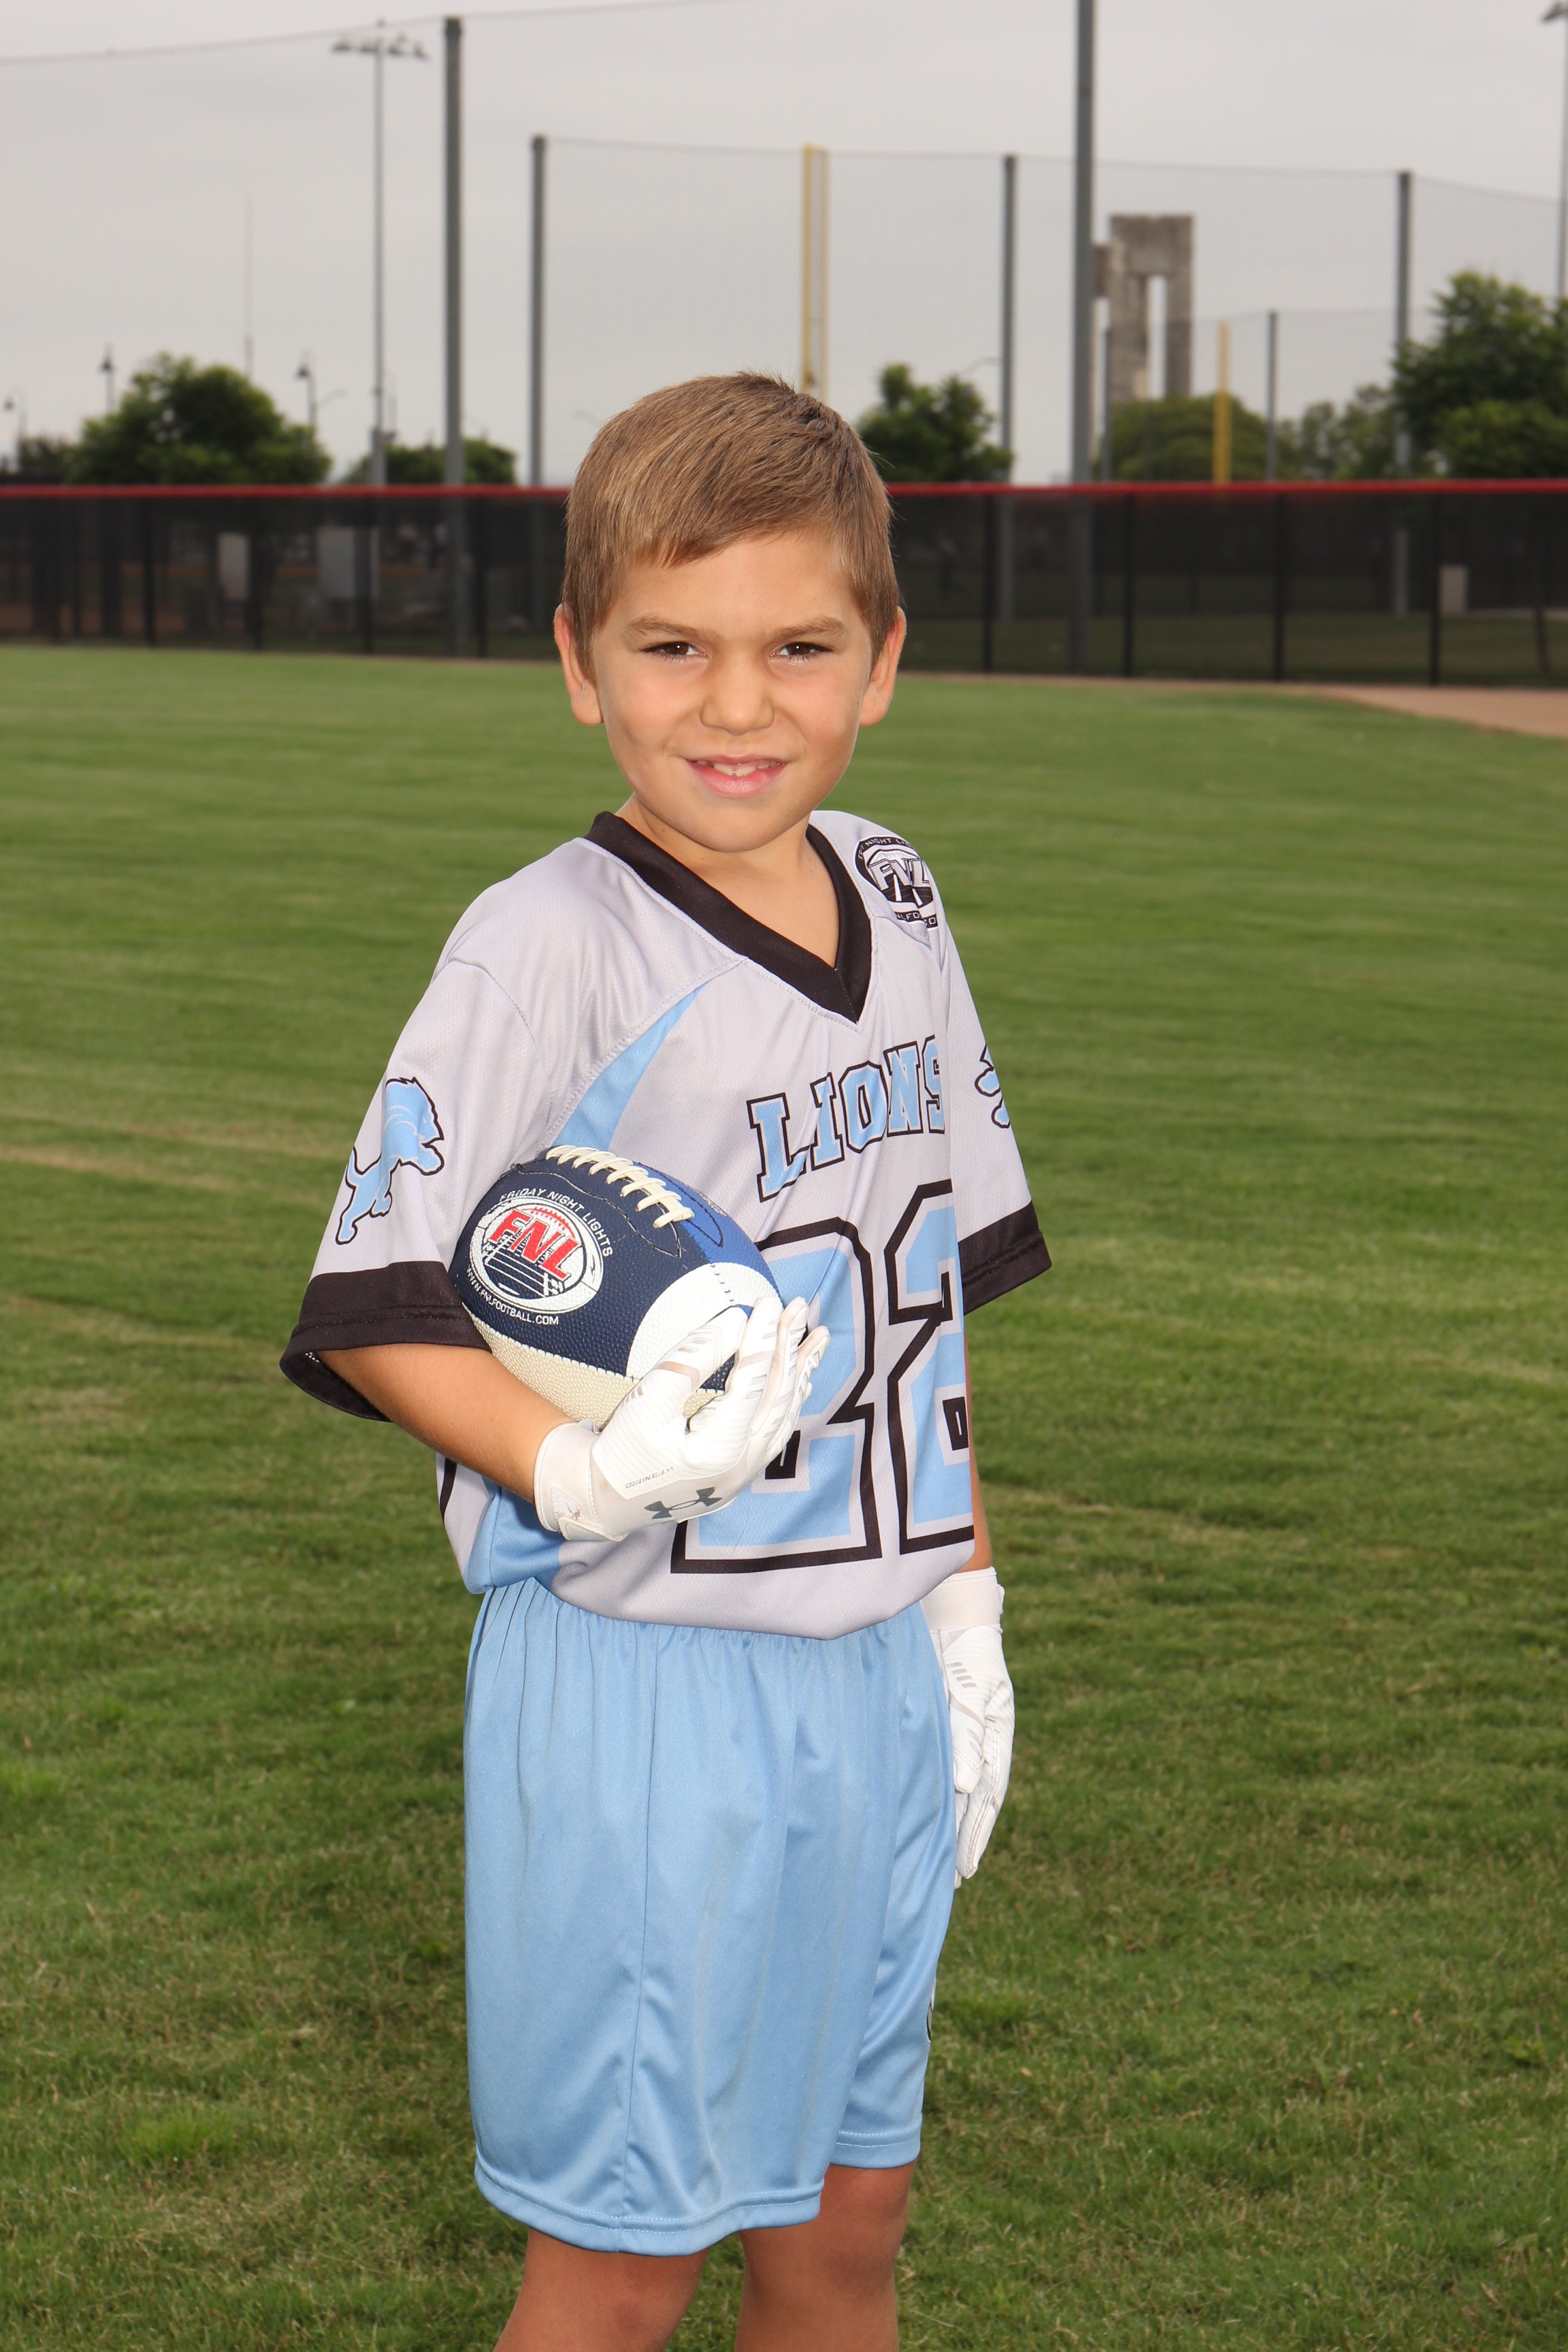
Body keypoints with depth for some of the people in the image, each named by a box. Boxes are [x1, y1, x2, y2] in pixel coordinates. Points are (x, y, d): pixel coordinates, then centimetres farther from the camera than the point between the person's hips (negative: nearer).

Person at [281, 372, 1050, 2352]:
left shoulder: (894, 905, 6)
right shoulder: (549, 946, -15)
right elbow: (378, 1315, -15)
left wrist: (962, 1609, 13)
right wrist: (595, 1477, -31)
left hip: (872, 1675, 6)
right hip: (636, 1685, -6)